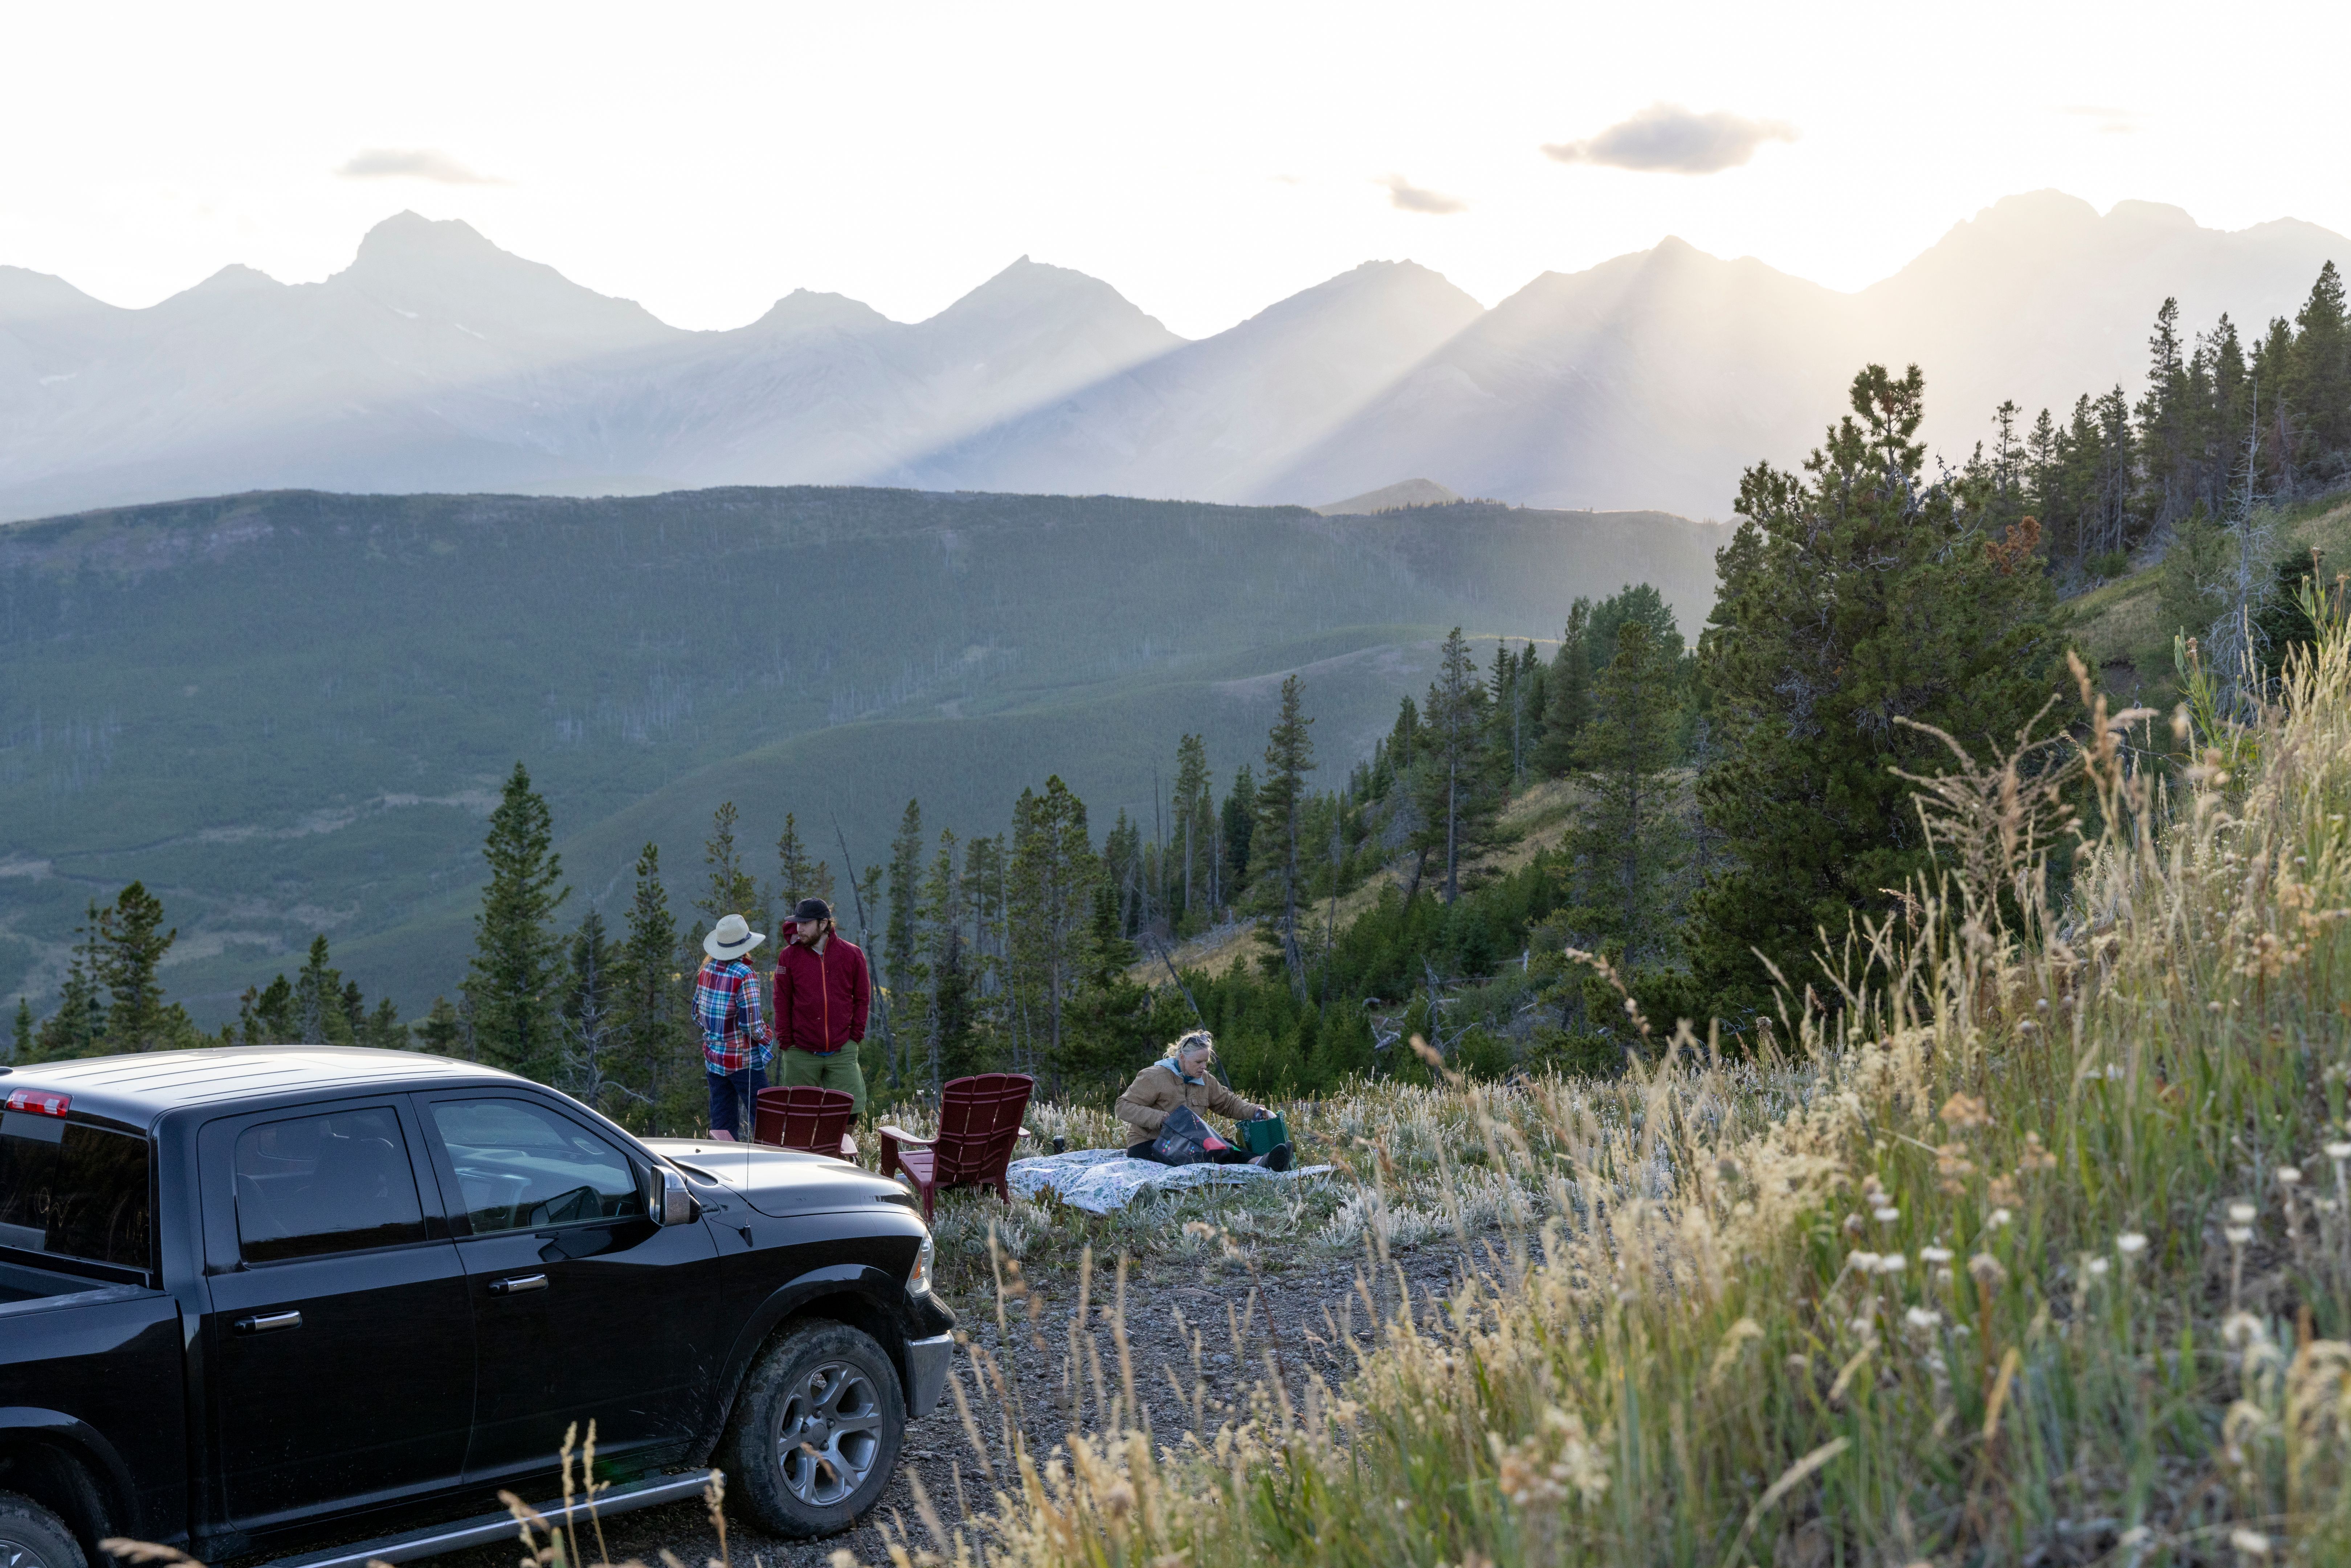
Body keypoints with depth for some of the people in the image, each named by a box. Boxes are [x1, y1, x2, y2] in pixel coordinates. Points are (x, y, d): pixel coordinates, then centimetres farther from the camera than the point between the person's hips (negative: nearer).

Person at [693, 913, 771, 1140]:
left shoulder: (706, 970, 3)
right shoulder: (746, 976, -18)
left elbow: (697, 1013, 13)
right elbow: (751, 1025, -20)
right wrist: (768, 1043, -1)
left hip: (712, 1056, 7)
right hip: (743, 1060, -7)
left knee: (722, 1126, 12)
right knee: (764, 1121, -1)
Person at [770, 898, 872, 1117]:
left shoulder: (852, 954, 1)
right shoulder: (789, 956, 0)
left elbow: (862, 998, 8)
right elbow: (782, 1003, 4)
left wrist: (855, 1036, 2)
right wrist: (786, 1042, -1)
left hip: (842, 1052, 0)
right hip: (801, 1054, 0)